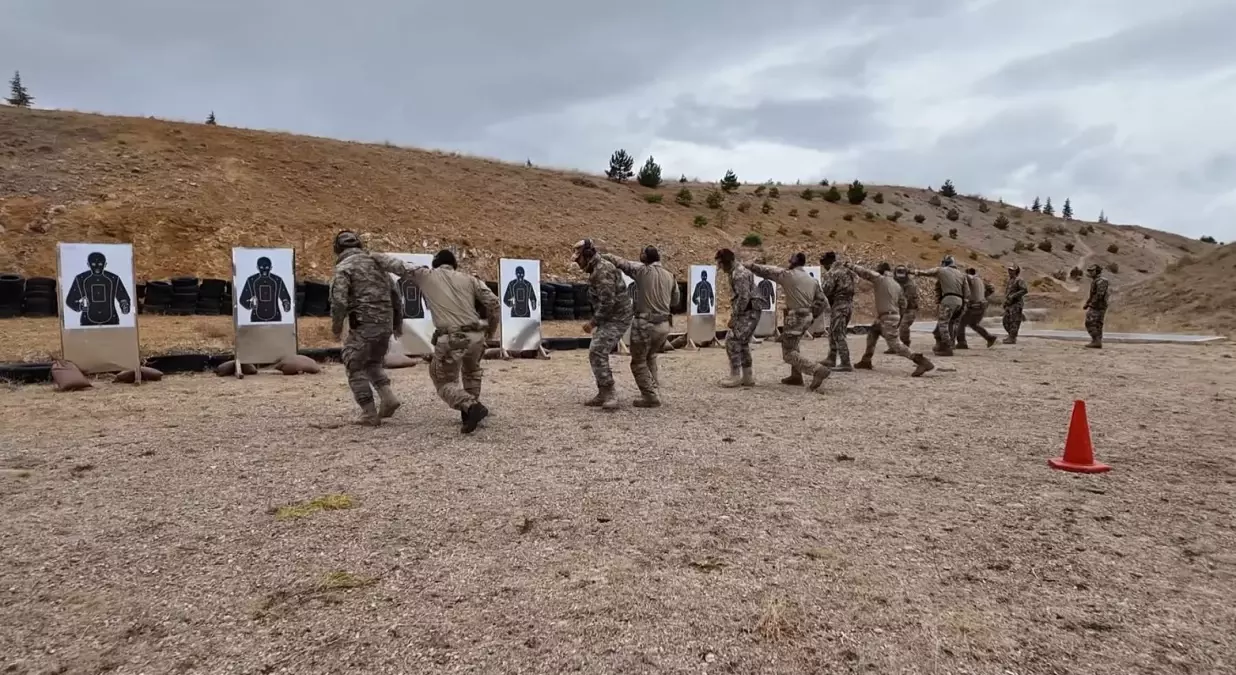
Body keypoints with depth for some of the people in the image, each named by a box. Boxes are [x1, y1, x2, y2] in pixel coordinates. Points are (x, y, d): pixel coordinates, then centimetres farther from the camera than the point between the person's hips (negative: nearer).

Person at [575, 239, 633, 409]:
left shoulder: (602, 271, -21)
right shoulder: (598, 269, 14)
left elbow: (607, 302, -27)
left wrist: (593, 322, -18)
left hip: (616, 319, -11)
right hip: (610, 319, 11)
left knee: (597, 353, -16)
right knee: (597, 354, 10)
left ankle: (609, 394, -11)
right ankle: (604, 394, 14)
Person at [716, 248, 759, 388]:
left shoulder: (740, 274, -18)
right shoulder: (735, 273, 14)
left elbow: (744, 298, -24)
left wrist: (733, 317, -18)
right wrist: (734, 315, 14)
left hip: (748, 313, -10)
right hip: (746, 313, 10)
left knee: (732, 341, -10)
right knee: (742, 343, 14)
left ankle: (736, 376, -4)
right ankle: (748, 377, 20)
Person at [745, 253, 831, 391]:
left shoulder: (788, 275, -9)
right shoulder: (813, 280, 10)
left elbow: (768, 271, -3)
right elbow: (823, 302, 10)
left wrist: (750, 265, 9)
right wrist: (812, 315, 19)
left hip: (795, 318, -8)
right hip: (807, 318, 8)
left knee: (789, 353, -4)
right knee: (792, 346, 26)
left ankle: (819, 370, -17)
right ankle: (796, 376, 28)